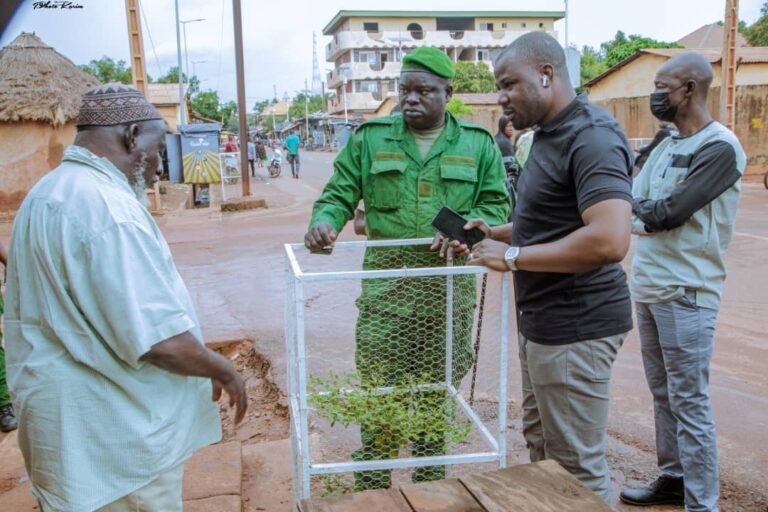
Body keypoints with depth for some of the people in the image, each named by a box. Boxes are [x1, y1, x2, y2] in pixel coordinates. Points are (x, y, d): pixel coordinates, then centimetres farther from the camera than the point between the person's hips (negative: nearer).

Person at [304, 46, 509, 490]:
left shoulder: (478, 144, 6)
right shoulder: (370, 138, 5)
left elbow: (497, 205, 6)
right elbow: (339, 195, 6)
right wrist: (324, 221, -17)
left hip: (449, 292, 1)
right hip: (385, 290, -1)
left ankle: (431, 487, 32)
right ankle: (371, 490, 18)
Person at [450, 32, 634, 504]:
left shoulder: (591, 138, -20)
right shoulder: (550, 135, 12)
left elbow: (609, 240, -32)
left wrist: (512, 257, -23)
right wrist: (496, 234, 8)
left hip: (576, 327, -10)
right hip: (544, 322, 10)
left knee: (578, 465, 5)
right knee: (541, 446, 23)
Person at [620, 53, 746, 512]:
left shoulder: (719, 147, -13)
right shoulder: (666, 146, 14)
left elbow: (669, 213, -18)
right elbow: (630, 205, 10)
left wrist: (635, 209, -2)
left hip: (686, 293, -8)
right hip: (648, 288, 8)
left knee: (689, 402, -2)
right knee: (664, 394, 16)